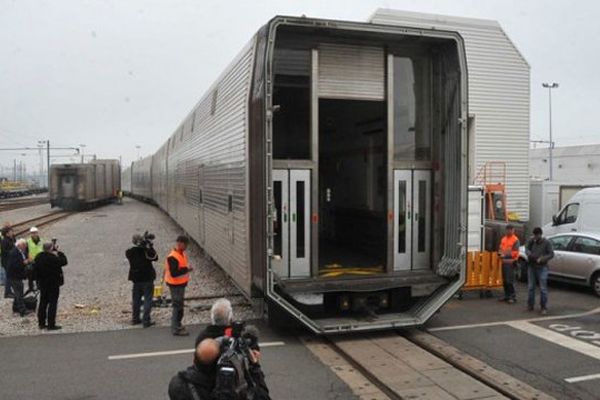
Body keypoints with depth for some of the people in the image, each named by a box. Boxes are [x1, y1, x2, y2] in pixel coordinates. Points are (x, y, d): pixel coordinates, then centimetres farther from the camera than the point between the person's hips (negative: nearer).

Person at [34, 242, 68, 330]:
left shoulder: (38, 257, 1)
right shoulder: (53, 258, -22)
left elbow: (35, 269, 8)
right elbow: (64, 261, -11)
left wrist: (39, 279, 16)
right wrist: (59, 253, -1)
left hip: (42, 284, 7)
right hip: (53, 283, -7)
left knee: (43, 303, 16)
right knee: (52, 303, -1)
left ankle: (41, 323, 23)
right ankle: (51, 325, 0)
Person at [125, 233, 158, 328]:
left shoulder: (129, 252, -6)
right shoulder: (146, 251, -18)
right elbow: (155, 257, -4)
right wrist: (151, 247, 2)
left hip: (136, 279, 5)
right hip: (147, 279, -5)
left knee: (136, 300, 17)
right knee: (147, 300, 3)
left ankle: (135, 319, 26)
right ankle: (146, 320, 3)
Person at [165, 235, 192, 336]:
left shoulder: (182, 253, 6)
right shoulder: (172, 257, -25)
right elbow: (174, 273, -29)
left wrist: (187, 268, 5)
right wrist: (186, 269, -26)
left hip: (181, 283, 10)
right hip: (175, 285, -10)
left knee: (179, 305, 20)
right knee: (178, 306, -2)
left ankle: (177, 325, 33)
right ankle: (176, 329, 7)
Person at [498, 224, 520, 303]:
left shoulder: (515, 240, -8)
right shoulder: (503, 238, 14)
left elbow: (515, 252, -12)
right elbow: (500, 248, 21)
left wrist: (506, 254, -19)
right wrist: (500, 253, 0)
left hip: (510, 262, -7)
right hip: (504, 261, 7)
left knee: (510, 280, -10)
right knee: (505, 280, 12)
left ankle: (513, 296, -3)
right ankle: (507, 295, 21)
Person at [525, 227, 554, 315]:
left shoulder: (547, 242, -3)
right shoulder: (531, 241, 5)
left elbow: (551, 254, -5)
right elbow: (526, 248, 5)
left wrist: (542, 259, -21)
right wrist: (529, 254, -18)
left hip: (542, 268, -3)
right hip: (531, 267, 3)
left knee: (543, 288, -5)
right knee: (530, 287, 9)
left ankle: (543, 307, 2)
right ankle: (530, 305, 19)